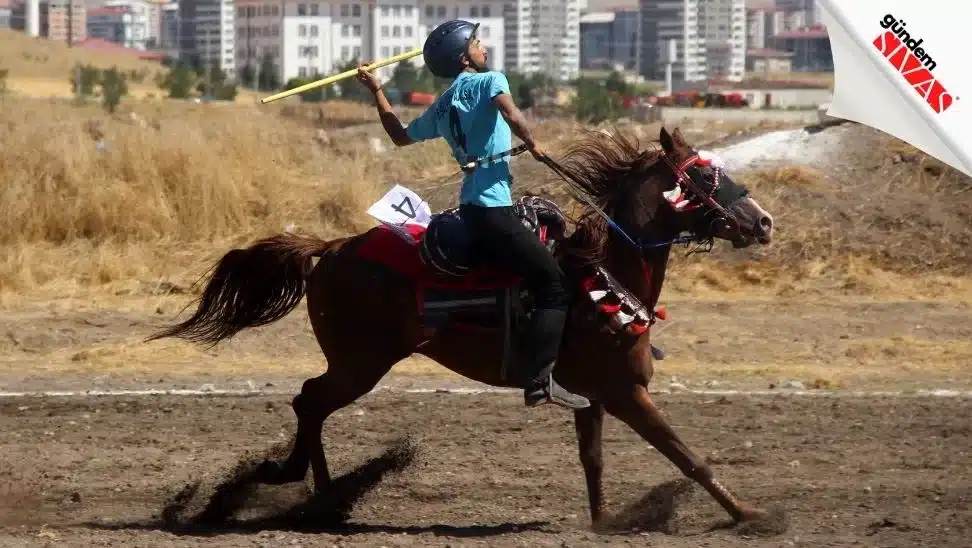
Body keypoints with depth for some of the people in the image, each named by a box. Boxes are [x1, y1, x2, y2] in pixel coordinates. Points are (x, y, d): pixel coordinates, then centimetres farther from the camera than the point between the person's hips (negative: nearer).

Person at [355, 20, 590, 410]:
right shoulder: (488, 81, -3)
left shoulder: (441, 108, 20)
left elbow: (401, 135, 32)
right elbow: (512, 117, -21)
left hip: (471, 206, 9)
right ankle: (539, 380, -22)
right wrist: (534, 146, -3)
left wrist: (376, 92, 42)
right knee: (554, 285, -11)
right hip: (492, 207, -9)